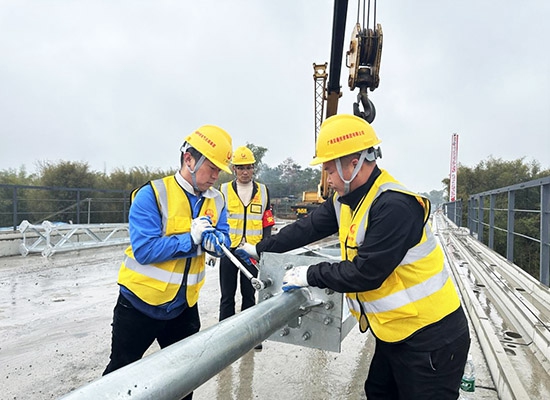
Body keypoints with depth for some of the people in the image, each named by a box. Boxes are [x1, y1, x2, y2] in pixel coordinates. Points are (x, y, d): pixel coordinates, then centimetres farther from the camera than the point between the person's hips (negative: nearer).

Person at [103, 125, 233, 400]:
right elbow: (144, 250, -26)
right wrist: (190, 238, -25)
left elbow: (223, 242, -2)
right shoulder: (151, 195, -20)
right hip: (140, 304, -5)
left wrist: (210, 240, -24)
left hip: (184, 306, 5)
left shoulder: (216, 201, -2)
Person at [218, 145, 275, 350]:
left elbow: (267, 223, 8)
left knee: (249, 295, 14)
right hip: (228, 250, -1)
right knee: (227, 296, 8)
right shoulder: (223, 190, 0)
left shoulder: (263, 191, 6)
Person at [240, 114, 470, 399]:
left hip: (431, 337, -8)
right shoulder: (346, 201, 1)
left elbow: (365, 273, -27)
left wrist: (310, 275, -15)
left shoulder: (394, 206, -28)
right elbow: (308, 228, 7)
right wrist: (261, 248, 11)